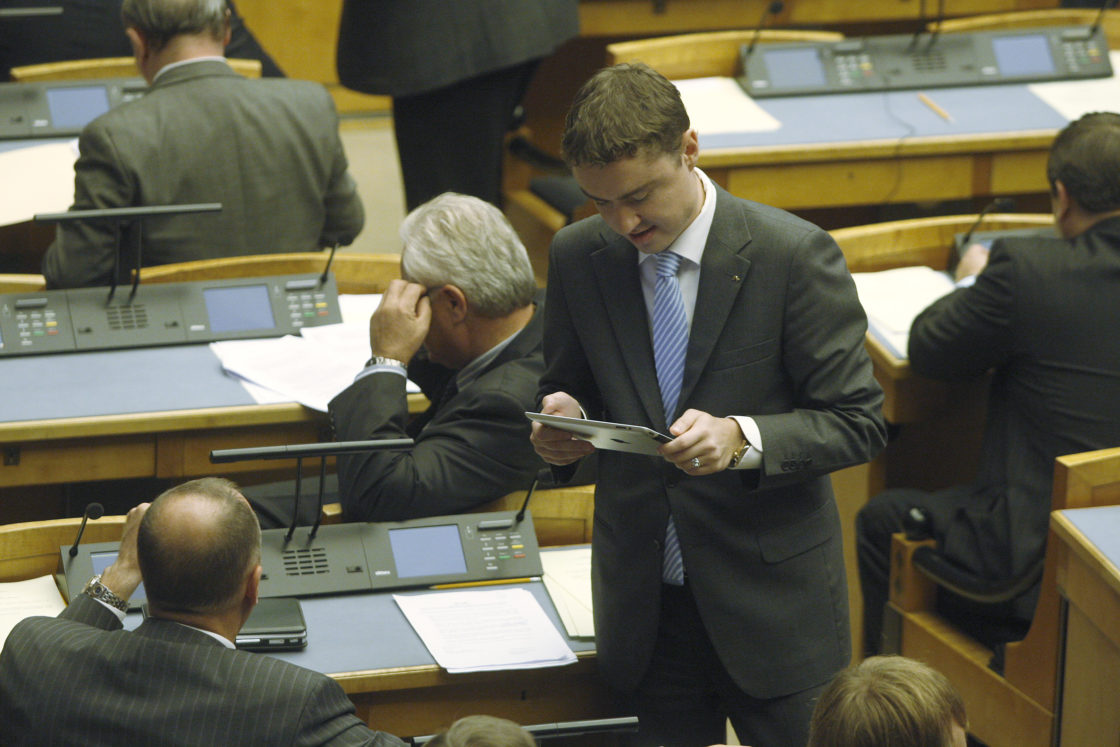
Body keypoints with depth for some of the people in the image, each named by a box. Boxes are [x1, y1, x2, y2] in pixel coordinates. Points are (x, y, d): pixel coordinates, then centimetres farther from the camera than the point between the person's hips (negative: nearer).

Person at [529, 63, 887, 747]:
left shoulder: (795, 255, -13)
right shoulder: (578, 258, 0)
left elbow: (857, 422, -11)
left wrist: (742, 438, -28)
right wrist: (564, 419, -12)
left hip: (769, 595, -3)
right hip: (642, 599, 3)